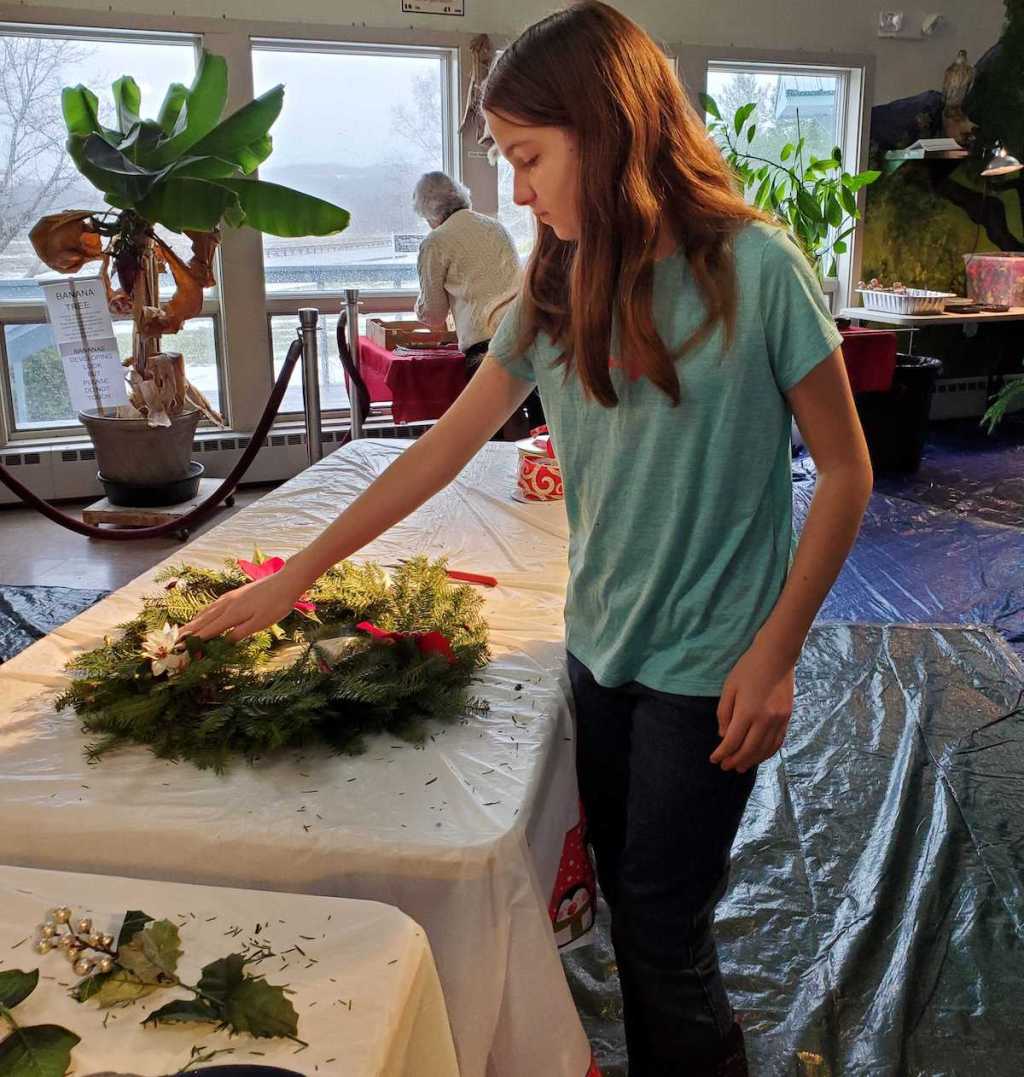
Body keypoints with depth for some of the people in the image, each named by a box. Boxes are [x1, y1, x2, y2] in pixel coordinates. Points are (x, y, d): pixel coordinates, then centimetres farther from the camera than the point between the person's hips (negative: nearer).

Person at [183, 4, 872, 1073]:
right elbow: (445, 446, 7)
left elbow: (844, 469, -8)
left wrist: (774, 652, -12)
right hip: (599, 645, 5)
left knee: (662, 939, 4)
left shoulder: (753, 266, -14)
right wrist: (298, 574, 9)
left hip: (710, 665, -5)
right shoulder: (556, 287, 3)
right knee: (626, 903, 17)